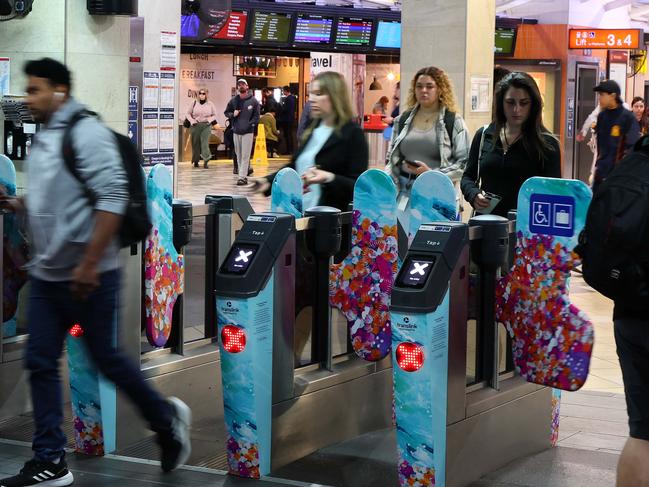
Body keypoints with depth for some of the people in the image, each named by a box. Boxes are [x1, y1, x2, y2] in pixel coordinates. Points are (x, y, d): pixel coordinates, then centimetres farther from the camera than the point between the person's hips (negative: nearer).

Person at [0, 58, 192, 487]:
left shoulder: (86, 133, -13)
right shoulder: (44, 139, 13)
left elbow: (113, 198, -20)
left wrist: (89, 264, -23)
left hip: (87, 276, -8)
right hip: (46, 275, 8)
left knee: (105, 358, 3)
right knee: (41, 363, 4)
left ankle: (166, 419, 25)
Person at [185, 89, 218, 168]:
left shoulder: (210, 104, 6)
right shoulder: (194, 103, 5)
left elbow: (214, 115, 12)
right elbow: (188, 114, 10)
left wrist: (209, 120, -6)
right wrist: (192, 121, -6)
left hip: (206, 126, -1)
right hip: (195, 126, 1)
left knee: (205, 143, -14)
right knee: (195, 143, 5)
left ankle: (206, 161, -15)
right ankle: (195, 161, 18)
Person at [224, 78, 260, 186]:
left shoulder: (253, 101, -1)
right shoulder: (233, 100, 8)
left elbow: (256, 117, 0)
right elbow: (226, 112, 16)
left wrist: (250, 124, -14)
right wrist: (233, 114, -5)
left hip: (248, 132, -4)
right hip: (236, 131, 4)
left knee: (245, 155, -8)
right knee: (239, 155, 10)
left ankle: (242, 177, -11)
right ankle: (246, 169, 23)